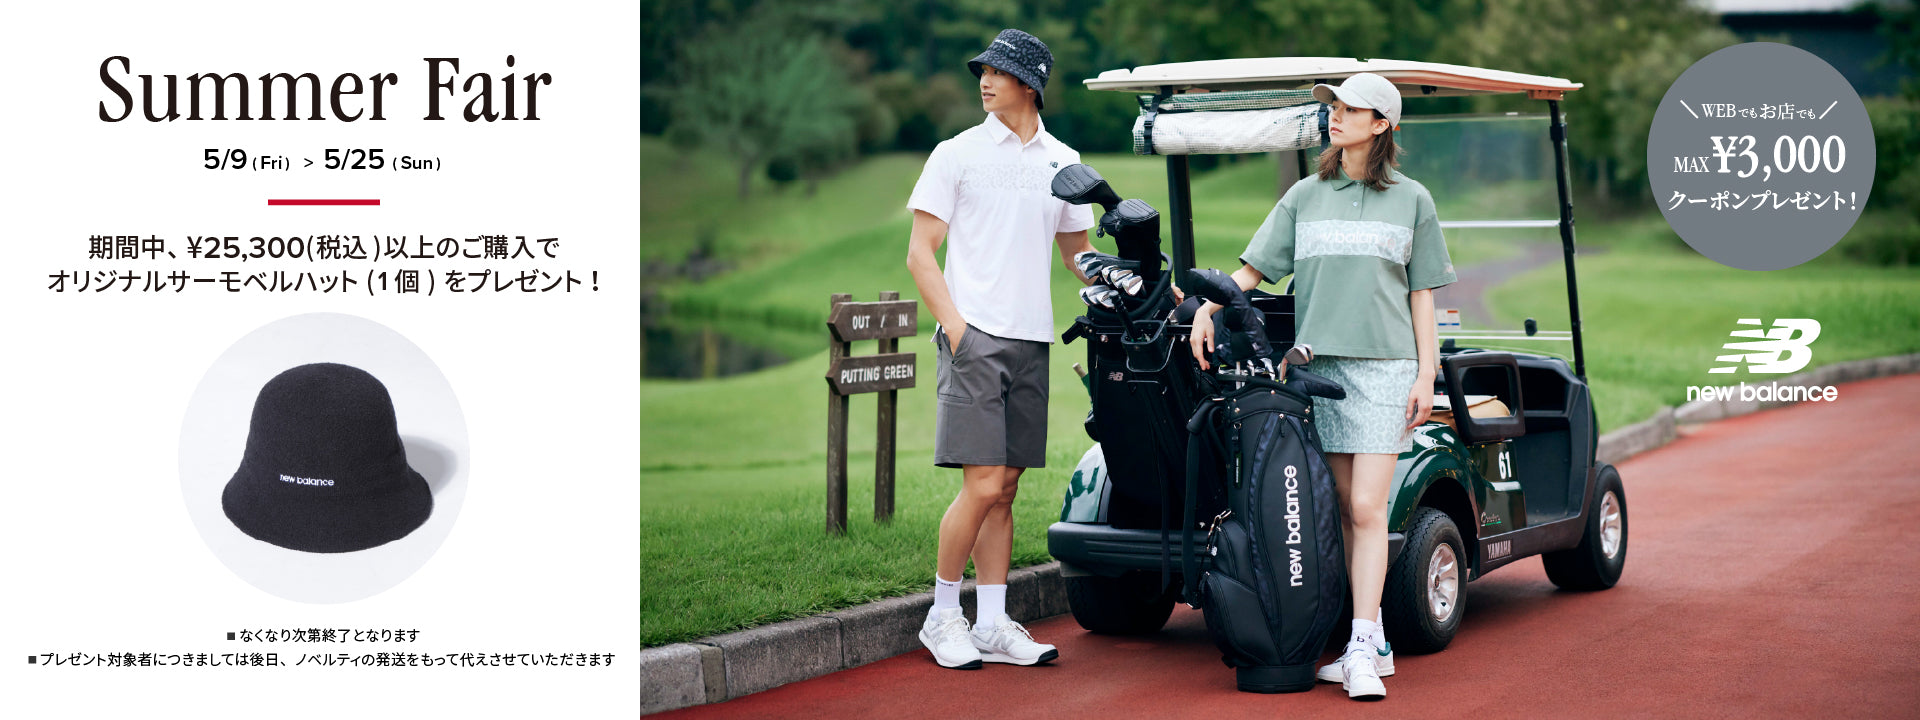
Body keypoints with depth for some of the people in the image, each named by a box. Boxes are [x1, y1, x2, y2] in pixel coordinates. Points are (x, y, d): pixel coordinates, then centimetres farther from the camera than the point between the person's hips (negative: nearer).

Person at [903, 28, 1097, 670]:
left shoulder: (1063, 162, 13)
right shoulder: (958, 153, 1)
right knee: (983, 486, -10)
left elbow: (1077, 253, 24)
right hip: (975, 337, -4)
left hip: (1032, 340, 4)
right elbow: (919, 255, -1)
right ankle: (942, 616, 5)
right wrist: (954, 325, -12)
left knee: (1005, 486, 7)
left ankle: (993, 626, 11)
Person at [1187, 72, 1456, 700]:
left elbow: (1421, 294, 7)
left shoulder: (1411, 200, 8)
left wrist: (1426, 375, 0)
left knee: (1366, 509, -11)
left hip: (1384, 366, -3)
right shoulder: (1305, 196, 12)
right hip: (1318, 362, 3)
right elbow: (1254, 267, 9)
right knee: (1347, 510, 4)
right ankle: (1373, 644, 10)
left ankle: (1361, 649, -12)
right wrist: (1207, 306, -8)